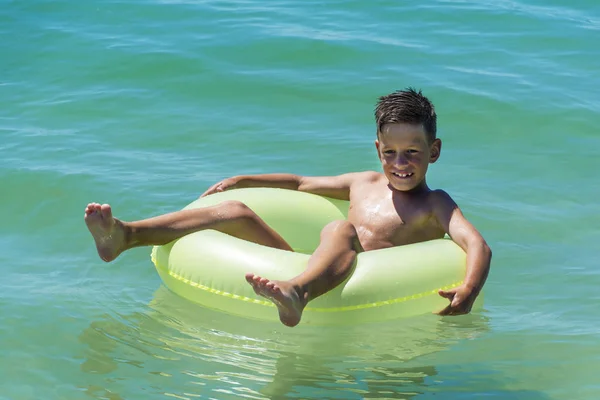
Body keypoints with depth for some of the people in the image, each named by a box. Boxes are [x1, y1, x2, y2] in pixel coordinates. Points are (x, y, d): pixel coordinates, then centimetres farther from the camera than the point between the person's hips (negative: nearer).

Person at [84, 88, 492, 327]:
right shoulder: (363, 183, 23)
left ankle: (297, 294, -70)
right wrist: (240, 180, 31)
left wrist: (469, 291, -35)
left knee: (339, 230, -37)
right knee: (235, 211, -2)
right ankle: (123, 236, -17)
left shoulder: (435, 204, 4)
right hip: (301, 270, 7)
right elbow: (301, 183, 38)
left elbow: (477, 244, -13)